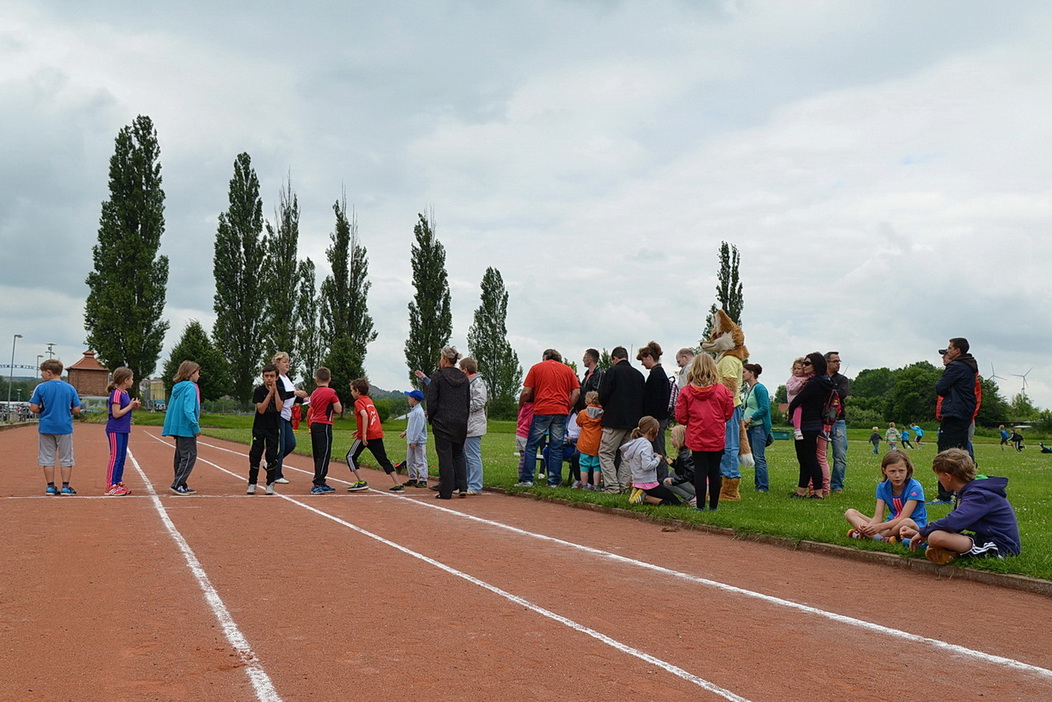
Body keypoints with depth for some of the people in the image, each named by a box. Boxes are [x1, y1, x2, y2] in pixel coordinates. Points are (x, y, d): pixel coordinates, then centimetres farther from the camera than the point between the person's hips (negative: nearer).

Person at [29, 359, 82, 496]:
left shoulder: (40, 388, -5)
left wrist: (44, 411, 11)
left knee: (47, 458, 9)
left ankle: (50, 486, 10)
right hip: (65, 427, 1)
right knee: (66, 458, 8)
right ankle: (65, 486, 7)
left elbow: (33, 408, -8)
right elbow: (76, 410, -1)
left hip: (46, 427, -1)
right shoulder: (70, 388, 0)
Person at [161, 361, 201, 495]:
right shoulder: (190, 387, -12)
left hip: (177, 428, 9)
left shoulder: (177, 388, 14)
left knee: (181, 456, 13)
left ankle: (181, 485, 18)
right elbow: (188, 410, -21)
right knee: (189, 456, -5)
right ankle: (177, 484, -8)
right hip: (187, 429, -9)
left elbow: (170, 409, 17)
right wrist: (196, 428, -18)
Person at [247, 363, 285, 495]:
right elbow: (261, 409, -14)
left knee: (272, 457, 1)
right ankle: (252, 484, 9)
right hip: (259, 427, -1)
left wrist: (275, 390, -15)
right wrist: (270, 392, -17)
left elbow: (279, 408, -14)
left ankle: (270, 484, 10)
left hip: (273, 428, 1)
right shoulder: (259, 391, -4)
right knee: (255, 456, 0)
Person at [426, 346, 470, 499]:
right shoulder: (464, 378, 9)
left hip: (442, 422, -5)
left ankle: (446, 491, 0)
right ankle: (462, 487, 7)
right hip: (461, 423, 5)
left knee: (445, 455, -1)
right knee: (458, 454, 15)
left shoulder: (438, 376, -8)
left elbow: (431, 400, -9)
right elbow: (468, 401, 12)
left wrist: (431, 418, 4)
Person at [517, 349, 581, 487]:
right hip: (561, 411, 2)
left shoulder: (536, 368, 7)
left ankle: (527, 479, 1)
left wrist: (520, 406, 15)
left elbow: (526, 392, 0)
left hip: (541, 410, -2)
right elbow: (576, 392, 5)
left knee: (531, 445, 4)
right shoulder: (568, 369, 13)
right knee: (556, 447, 6)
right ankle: (554, 481, 5)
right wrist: (568, 408, 13)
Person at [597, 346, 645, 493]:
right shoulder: (638, 375, 9)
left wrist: (606, 409, 11)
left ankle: (612, 486, -7)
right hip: (634, 421, 6)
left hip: (615, 420, -6)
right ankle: (624, 485, 10)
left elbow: (603, 395, -9)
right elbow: (643, 398, 12)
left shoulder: (612, 371, -7)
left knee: (605, 453, 1)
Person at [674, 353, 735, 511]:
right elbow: (729, 413, 3)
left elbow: (681, 418, -3)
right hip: (717, 439, 1)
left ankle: (700, 505, 4)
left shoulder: (686, 391, -7)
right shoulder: (722, 390, -5)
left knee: (700, 470, 3)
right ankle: (713, 505, 14)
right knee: (715, 471, 8)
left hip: (696, 438, -1)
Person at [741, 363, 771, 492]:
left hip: (759, 427, -9)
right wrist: (742, 419, 6)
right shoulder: (748, 389, 15)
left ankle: (762, 486, -3)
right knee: (755, 457, 11)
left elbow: (764, 408, -18)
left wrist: (750, 419, -18)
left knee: (759, 457, -7)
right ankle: (758, 483, 17)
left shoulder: (759, 388, -12)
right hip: (749, 427, 9)